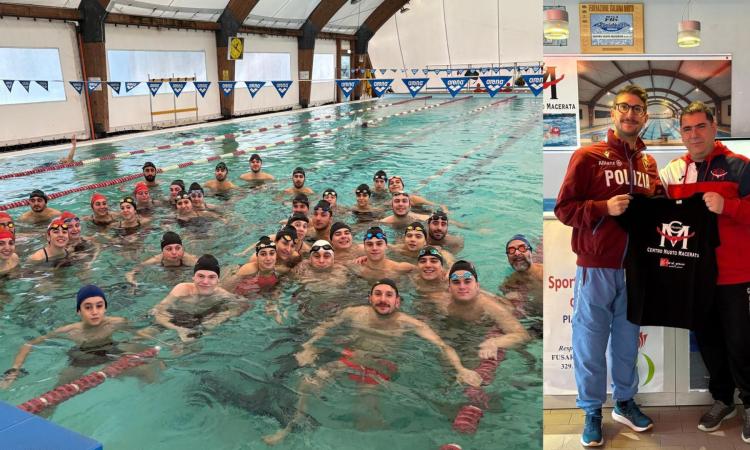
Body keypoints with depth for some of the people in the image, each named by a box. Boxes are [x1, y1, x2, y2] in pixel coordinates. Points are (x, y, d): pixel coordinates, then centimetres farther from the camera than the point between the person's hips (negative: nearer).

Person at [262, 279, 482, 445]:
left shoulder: (407, 323, -9)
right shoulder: (355, 313, -2)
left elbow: (441, 345, -13)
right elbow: (324, 327, 10)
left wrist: (460, 369, -27)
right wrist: (309, 348, -5)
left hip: (381, 373, -2)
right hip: (349, 361, 2)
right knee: (307, 385, -15)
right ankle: (292, 425, 9)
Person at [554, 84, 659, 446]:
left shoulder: (649, 163, 11)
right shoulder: (587, 156, -5)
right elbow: (563, 208, -9)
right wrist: (604, 208, -21)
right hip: (596, 267, -5)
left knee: (627, 341, 15)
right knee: (591, 344, 3)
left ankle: (625, 402, 33)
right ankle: (592, 412, 19)